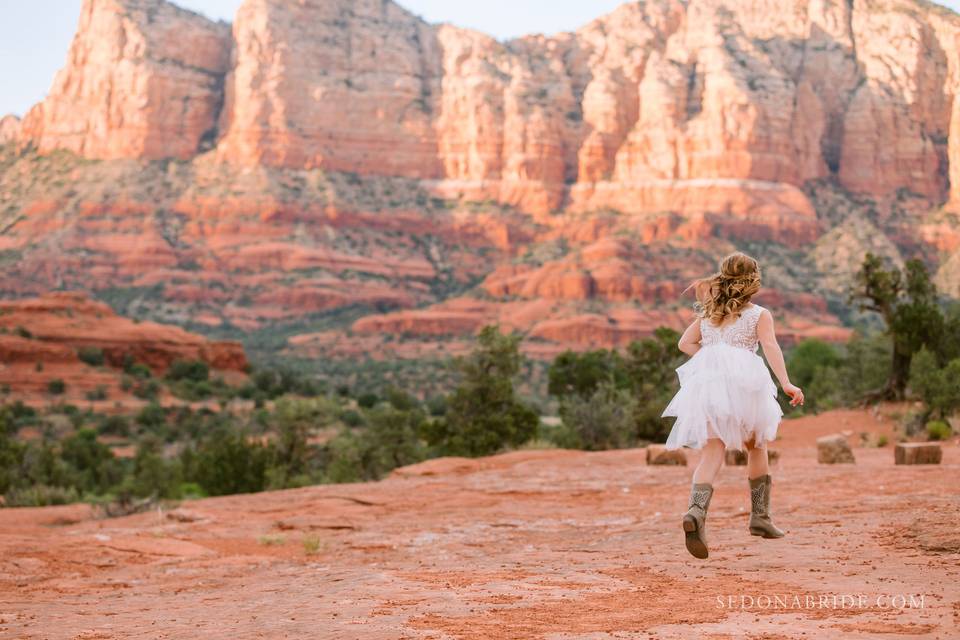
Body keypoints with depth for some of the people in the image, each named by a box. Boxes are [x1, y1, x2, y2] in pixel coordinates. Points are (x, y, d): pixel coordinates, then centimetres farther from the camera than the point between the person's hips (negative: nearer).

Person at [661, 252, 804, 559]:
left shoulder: (708, 313, 23)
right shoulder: (759, 314, 10)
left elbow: (685, 343, 16)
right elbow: (770, 347, -7)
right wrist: (786, 384, -17)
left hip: (706, 382, 3)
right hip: (743, 381, -2)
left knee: (712, 453, -7)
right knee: (756, 447, 19)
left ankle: (696, 511, -32)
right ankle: (760, 516, 24)